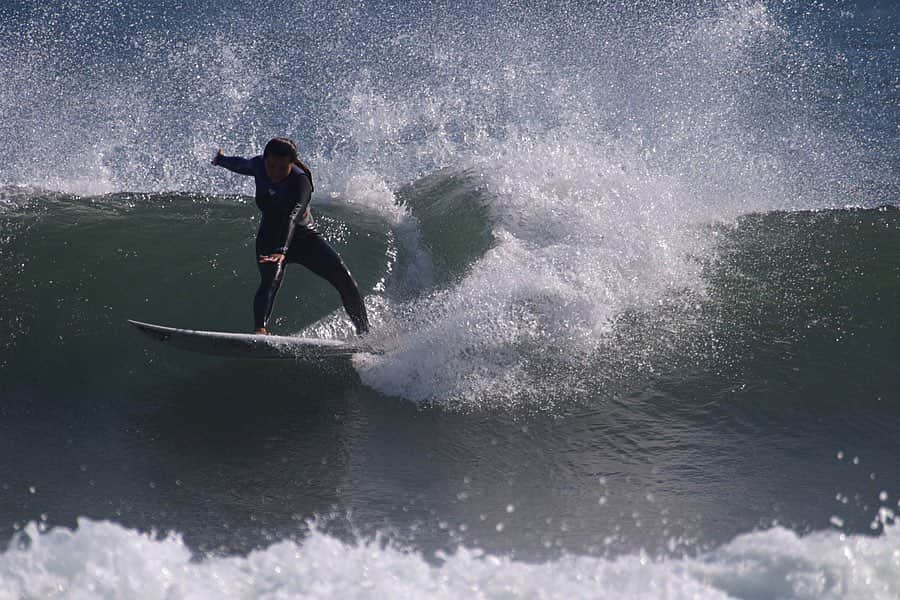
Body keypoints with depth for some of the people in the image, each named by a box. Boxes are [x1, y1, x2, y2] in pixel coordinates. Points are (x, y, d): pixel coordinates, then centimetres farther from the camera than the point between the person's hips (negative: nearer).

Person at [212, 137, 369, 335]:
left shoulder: (300, 181, -29)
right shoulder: (259, 166, -14)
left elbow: (292, 217, -46)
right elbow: (243, 165, 13)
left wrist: (282, 251, -62)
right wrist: (221, 160, 36)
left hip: (304, 237, -2)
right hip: (270, 240, 2)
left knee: (343, 278, -18)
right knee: (271, 280, -31)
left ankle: (364, 332, -7)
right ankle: (260, 329, -48)